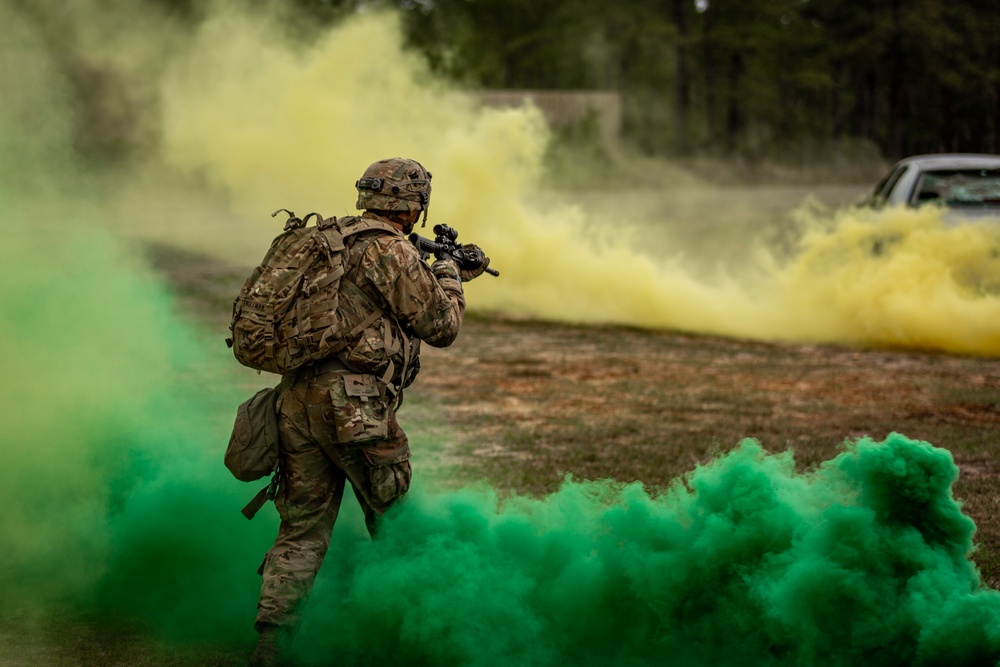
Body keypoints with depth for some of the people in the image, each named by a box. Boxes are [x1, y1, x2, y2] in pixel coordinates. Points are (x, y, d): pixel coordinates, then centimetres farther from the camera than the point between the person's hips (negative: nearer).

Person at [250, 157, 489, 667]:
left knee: (303, 529, 7)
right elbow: (439, 325, -3)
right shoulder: (391, 251, -8)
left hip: (297, 397, 7)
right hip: (352, 403, -7)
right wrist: (449, 277, 16)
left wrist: (451, 274, 38)